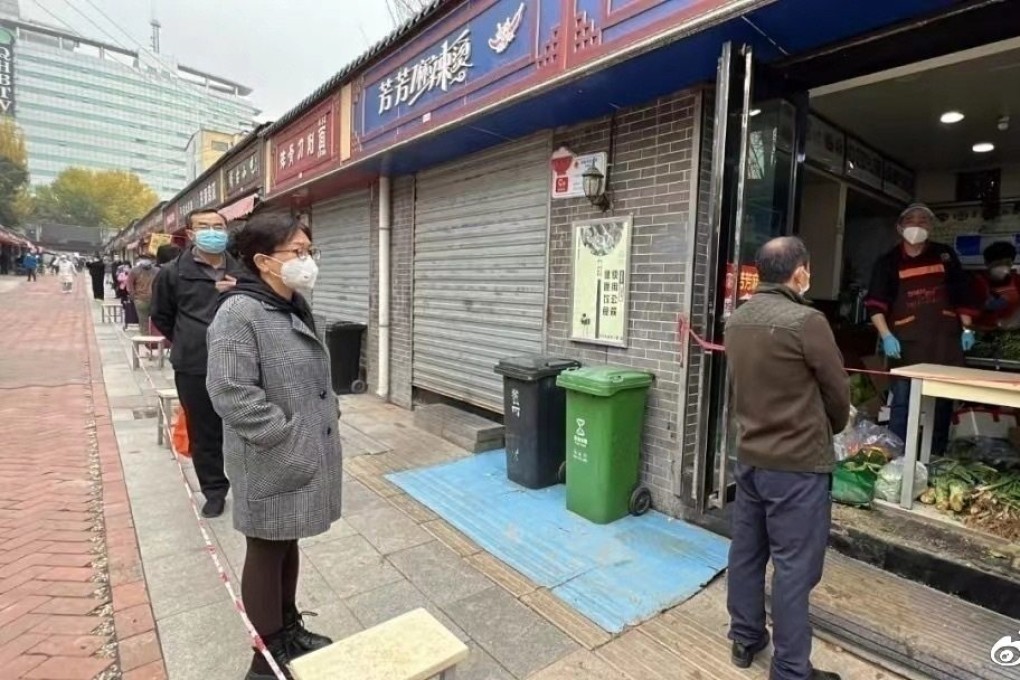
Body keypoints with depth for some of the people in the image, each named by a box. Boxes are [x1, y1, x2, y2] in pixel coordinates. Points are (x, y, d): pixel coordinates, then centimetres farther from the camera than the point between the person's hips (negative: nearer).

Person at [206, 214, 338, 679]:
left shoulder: (295, 306, 9)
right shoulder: (239, 314, -19)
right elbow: (231, 393, -25)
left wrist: (324, 424, 11)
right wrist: (286, 438, -21)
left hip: (306, 455, 8)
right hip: (274, 463, -8)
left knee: (289, 544, 22)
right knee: (266, 553, 10)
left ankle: (289, 629, 41)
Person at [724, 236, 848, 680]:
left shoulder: (737, 319, 2)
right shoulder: (806, 321, -18)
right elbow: (838, 391, -6)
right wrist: (832, 429, 14)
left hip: (749, 455, 7)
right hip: (798, 463, -7)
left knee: (746, 551, 17)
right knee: (794, 566, 6)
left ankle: (745, 639, 34)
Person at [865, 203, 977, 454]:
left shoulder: (945, 255, 9)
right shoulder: (889, 262, 0)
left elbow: (962, 293, 14)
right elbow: (875, 303, -5)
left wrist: (966, 328, 7)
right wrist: (886, 335, -15)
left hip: (945, 339, 4)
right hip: (907, 342, -3)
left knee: (944, 400, 11)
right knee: (902, 401, -3)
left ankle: (937, 456, 24)